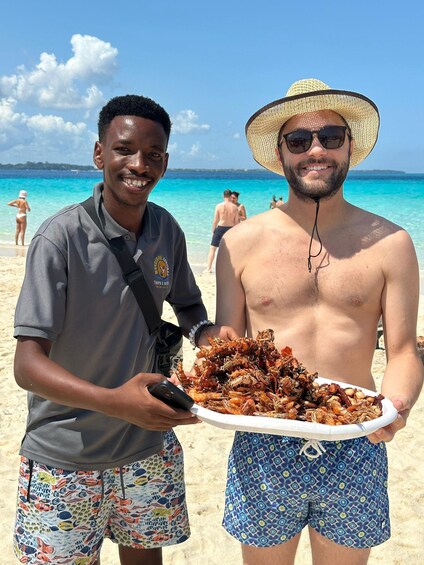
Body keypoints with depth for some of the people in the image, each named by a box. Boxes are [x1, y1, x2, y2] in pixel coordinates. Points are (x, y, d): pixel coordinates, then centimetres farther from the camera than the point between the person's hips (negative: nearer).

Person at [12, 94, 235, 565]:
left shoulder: (166, 230, -3)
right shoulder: (61, 237, -19)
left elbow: (187, 306, 13)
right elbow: (27, 365, -22)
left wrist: (213, 336, -10)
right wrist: (113, 401, -38)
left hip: (149, 448, 5)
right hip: (65, 459, -4)